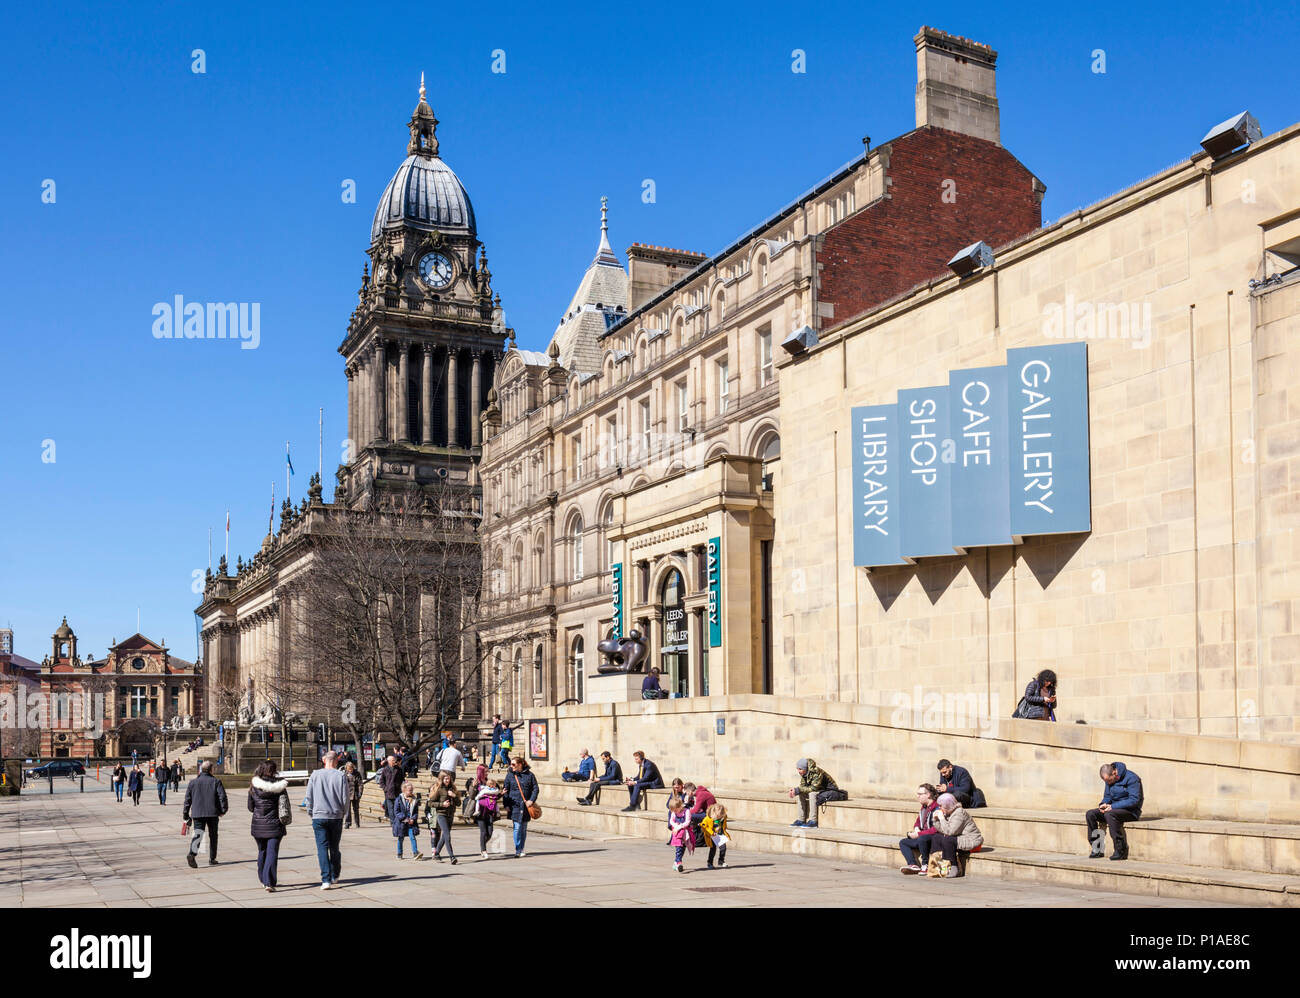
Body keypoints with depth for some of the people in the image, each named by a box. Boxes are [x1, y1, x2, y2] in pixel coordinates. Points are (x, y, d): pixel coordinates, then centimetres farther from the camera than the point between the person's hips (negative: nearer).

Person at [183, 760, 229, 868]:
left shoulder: (193, 782, 7)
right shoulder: (216, 781, 0)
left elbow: (187, 799, 9)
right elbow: (222, 797, -8)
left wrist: (186, 815, 14)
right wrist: (223, 810, 3)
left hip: (197, 814, 1)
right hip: (212, 813, -1)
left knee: (197, 834, -3)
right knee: (213, 836, 12)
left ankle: (192, 853, -29)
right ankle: (212, 859, 15)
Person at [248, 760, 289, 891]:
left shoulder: (253, 787, -3)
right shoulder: (279, 786, -8)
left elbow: (250, 808, 4)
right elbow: (286, 806, -8)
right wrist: (286, 817, 11)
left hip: (258, 825, 2)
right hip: (274, 825, -2)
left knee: (262, 852, 19)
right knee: (272, 853, -1)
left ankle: (263, 880, 29)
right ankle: (269, 883, -13)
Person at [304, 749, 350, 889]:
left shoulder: (315, 775, 0)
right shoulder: (341, 776, -4)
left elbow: (308, 797, 2)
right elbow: (345, 798, -2)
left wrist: (311, 813, 14)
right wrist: (343, 812, 14)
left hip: (318, 816, -1)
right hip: (336, 816, 1)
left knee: (322, 848, -2)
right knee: (334, 847, 15)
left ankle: (326, 880, -11)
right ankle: (335, 877, 26)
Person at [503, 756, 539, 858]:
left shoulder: (529, 775, 4)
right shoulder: (510, 776, 5)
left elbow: (535, 788, 4)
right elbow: (506, 791, 6)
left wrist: (531, 800, -9)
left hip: (526, 806, 1)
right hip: (515, 805, -1)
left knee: (524, 828, 8)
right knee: (517, 828, -10)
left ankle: (521, 849, 20)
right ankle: (518, 851, -8)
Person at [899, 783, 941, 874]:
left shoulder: (937, 808, -17)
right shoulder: (924, 807, 14)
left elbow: (936, 829, -24)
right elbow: (918, 821, 29)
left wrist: (918, 834, -20)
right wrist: (916, 828, 4)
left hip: (935, 838, -10)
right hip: (923, 837, 10)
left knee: (921, 839, -38)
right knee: (902, 842, 6)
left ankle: (925, 865, -19)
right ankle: (913, 865, -14)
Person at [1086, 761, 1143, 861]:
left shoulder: (1131, 778, -17)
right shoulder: (1109, 778, 7)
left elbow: (1134, 800, -22)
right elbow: (1107, 796, 18)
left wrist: (1112, 806, -25)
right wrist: (1103, 804, -7)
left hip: (1131, 811, -8)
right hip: (1115, 808, 8)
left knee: (1109, 815, -36)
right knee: (1090, 814, -12)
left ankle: (1121, 850, -30)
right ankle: (1097, 849, -9)